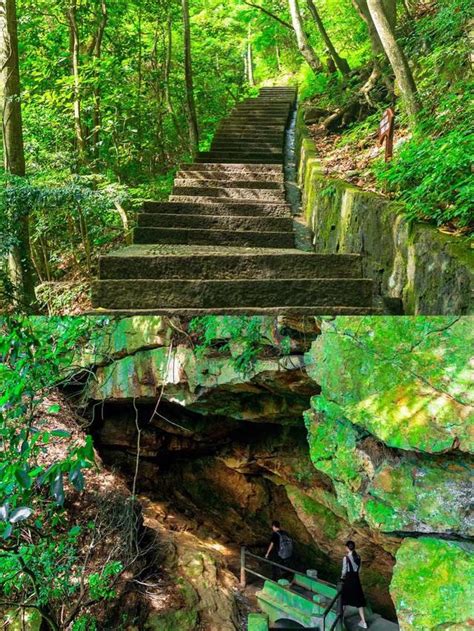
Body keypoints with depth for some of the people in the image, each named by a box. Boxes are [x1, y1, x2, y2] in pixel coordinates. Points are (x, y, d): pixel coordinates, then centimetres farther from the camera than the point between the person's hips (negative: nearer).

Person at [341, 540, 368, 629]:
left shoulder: (346, 558, -18)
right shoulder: (358, 557, -2)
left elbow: (344, 570, -12)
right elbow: (359, 569, 6)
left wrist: (342, 577, 8)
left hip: (348, 580, -4)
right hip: (356, 579, 4)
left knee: (344, 598, 16)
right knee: (359, 600, 10)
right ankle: (363, 622, 9)